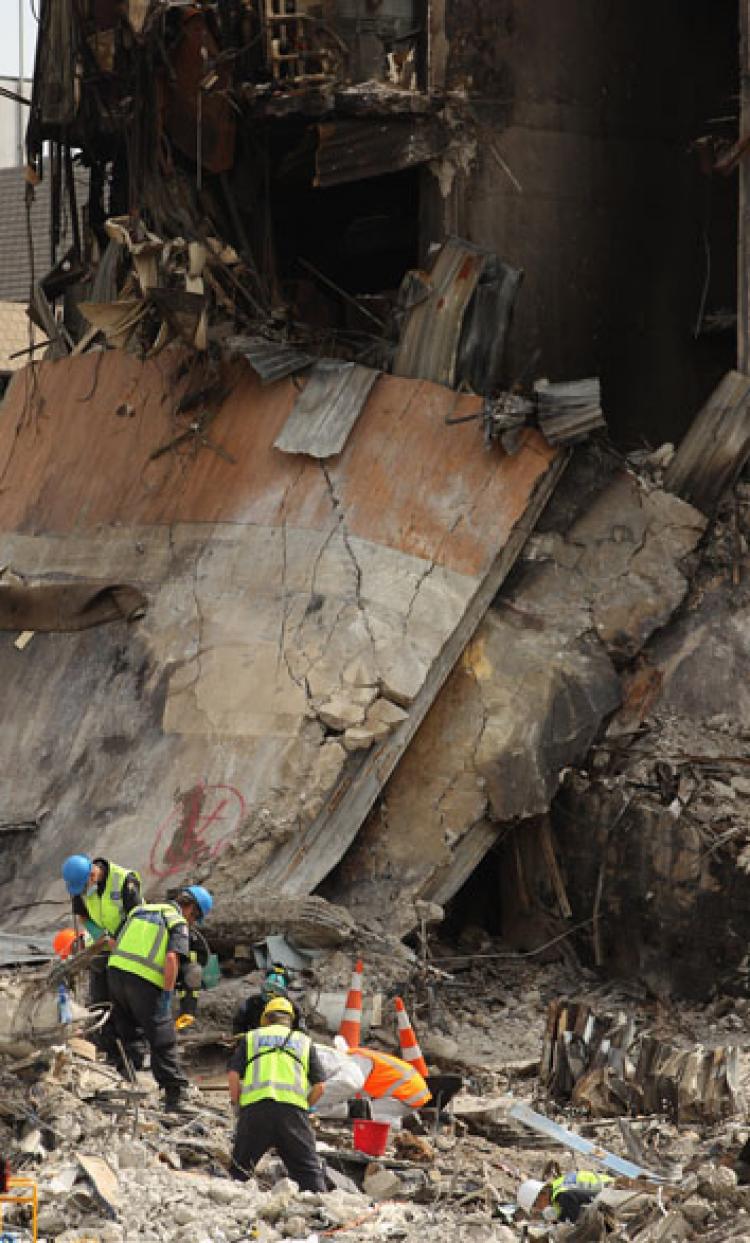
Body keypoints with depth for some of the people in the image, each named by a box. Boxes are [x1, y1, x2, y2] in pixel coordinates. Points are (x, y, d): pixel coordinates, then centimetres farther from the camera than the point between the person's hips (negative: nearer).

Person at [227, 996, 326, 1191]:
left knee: (240, 1167, 12)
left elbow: (233, 1075, 8)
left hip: (255, 1104, 0)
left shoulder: (251, 1038, 21)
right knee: (308, 1167, 3)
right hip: (293, 1106, 0)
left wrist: (236, 1103, 21)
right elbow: (319, 1086, 14)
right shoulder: (304, 1041, 23)